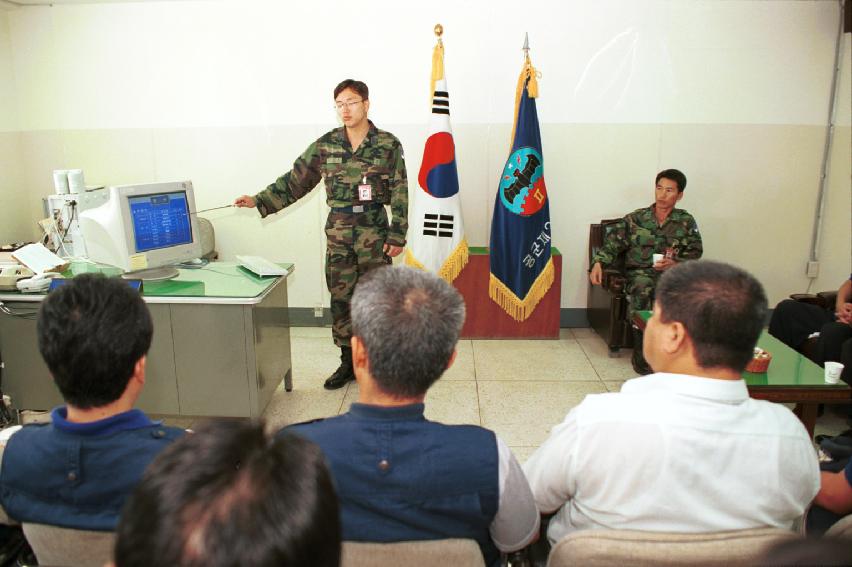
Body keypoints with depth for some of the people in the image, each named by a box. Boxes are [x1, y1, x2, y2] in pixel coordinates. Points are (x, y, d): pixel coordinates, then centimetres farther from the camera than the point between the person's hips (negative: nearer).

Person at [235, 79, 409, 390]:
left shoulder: (388, 145, -3)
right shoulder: (325, 144, 4)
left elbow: (400, 193, -3)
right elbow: (295, 180, 7)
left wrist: (397, 235, -8)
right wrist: (259, 201, -1)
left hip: (374, 233, -3)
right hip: (338, 234, 3)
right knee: (341, 299, 7)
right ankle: (348, 362, 21)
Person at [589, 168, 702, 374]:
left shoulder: (686, 222, 15)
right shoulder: (636, 219, 13)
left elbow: (695, 252, 9)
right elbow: (612, 244, 7)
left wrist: (675, 262, -11)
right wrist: (598, 262, -12)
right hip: (640, 273, -1)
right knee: (642, 289, -37)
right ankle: (642, 356, -27)